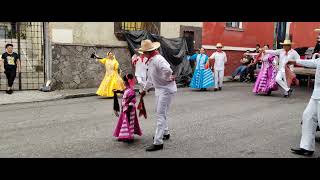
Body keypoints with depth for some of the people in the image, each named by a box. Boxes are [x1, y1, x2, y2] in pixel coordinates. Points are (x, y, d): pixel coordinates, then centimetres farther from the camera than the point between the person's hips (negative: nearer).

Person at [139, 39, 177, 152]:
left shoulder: (158, 59, -23)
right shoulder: (150, 61, 10)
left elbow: (167, 70, -42)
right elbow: (150, 77, 22)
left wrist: (167, 79, -22)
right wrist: (145, 89, 30)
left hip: (166, 89, -10)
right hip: (159, 89, 10)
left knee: (161, 114, -10)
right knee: (160, 112, 22)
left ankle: (158, 142, -6)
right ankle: (165, 133, 41)